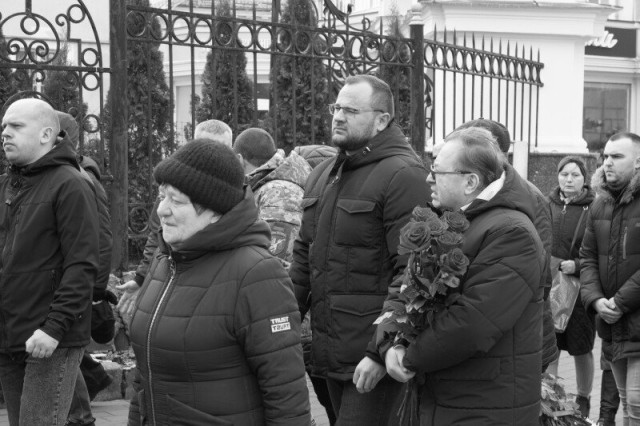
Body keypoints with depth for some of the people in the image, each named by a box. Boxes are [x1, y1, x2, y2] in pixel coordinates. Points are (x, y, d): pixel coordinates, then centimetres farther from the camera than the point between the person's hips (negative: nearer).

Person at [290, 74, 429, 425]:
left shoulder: (403, 175, -13)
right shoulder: (321, 175, 15)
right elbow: (304, 255, 20)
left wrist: (382, 353, -20)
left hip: (374, 356, -8)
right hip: (330, 352, 8)